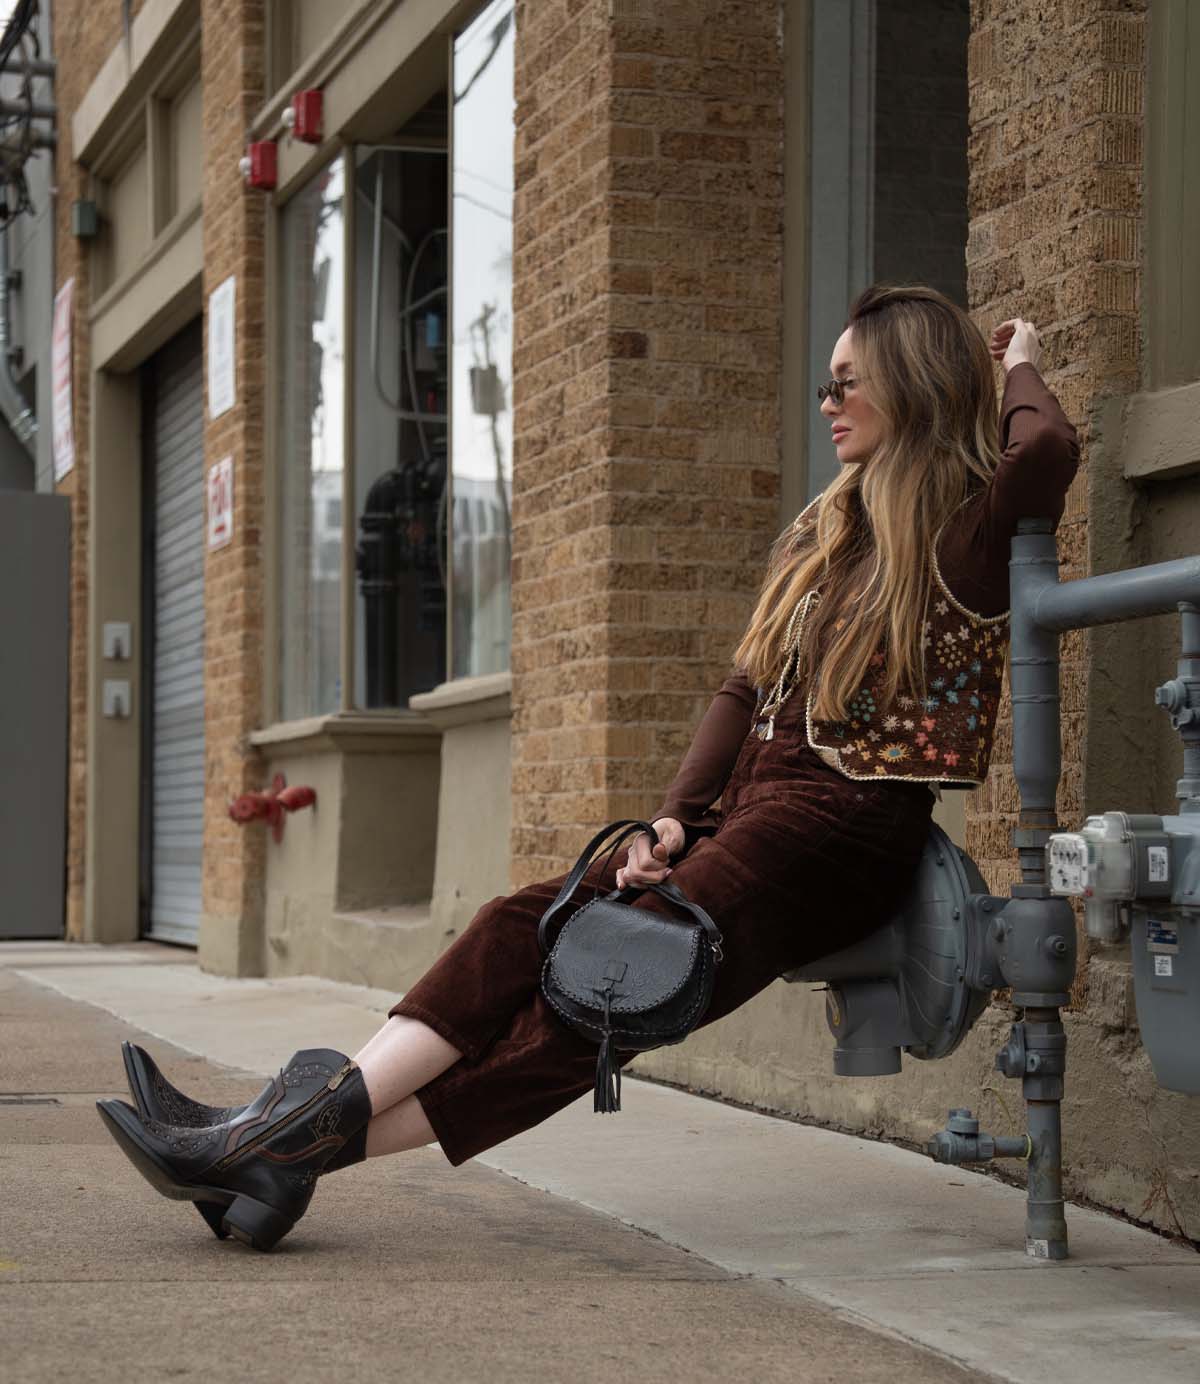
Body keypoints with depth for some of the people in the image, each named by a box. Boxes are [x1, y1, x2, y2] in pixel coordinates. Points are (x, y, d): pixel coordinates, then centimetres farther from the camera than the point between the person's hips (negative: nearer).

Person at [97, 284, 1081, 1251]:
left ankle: (324, 1132, -30)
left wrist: (1020, 371, -1)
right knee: (526, 928, -14)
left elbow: (1049, 451, -25)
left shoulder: (961, 543, -2)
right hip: (746, 816, 7)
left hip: (842, 839, -7)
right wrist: (677, 818, 2)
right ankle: (296, 1129, -27)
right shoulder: (823, 533, 24)